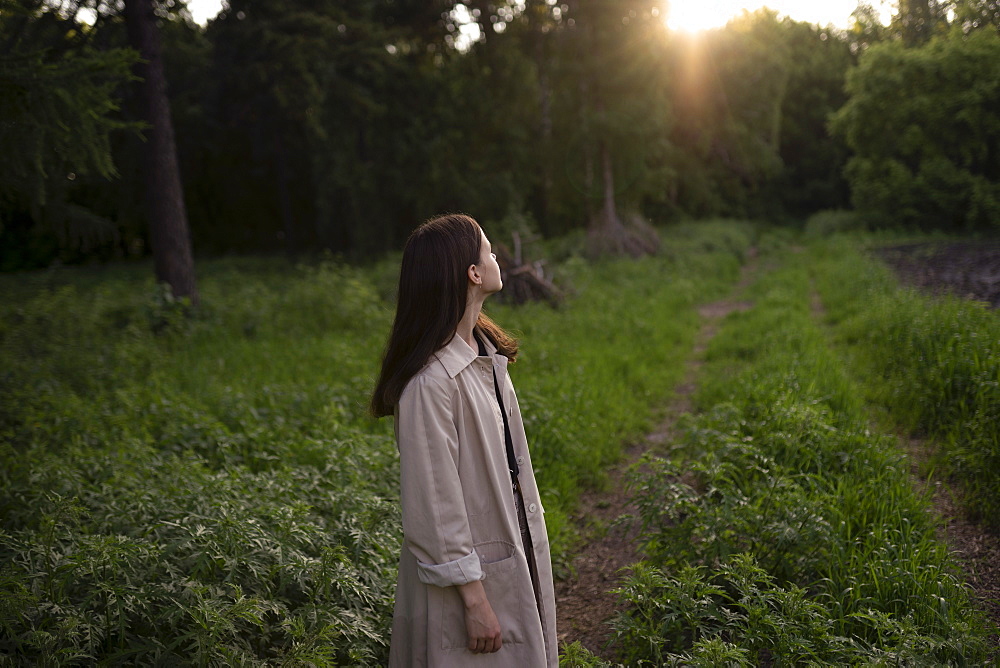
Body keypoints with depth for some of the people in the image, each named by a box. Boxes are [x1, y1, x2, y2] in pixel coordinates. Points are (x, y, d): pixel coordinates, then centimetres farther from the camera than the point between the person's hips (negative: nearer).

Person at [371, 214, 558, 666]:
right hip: (469, 572, -9)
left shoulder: (484, 349, 4)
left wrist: (530, 541, 14)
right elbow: (434, 502, -22)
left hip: (516, 556, 9)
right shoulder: (431, 380, -24)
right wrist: (473, 599, -18)